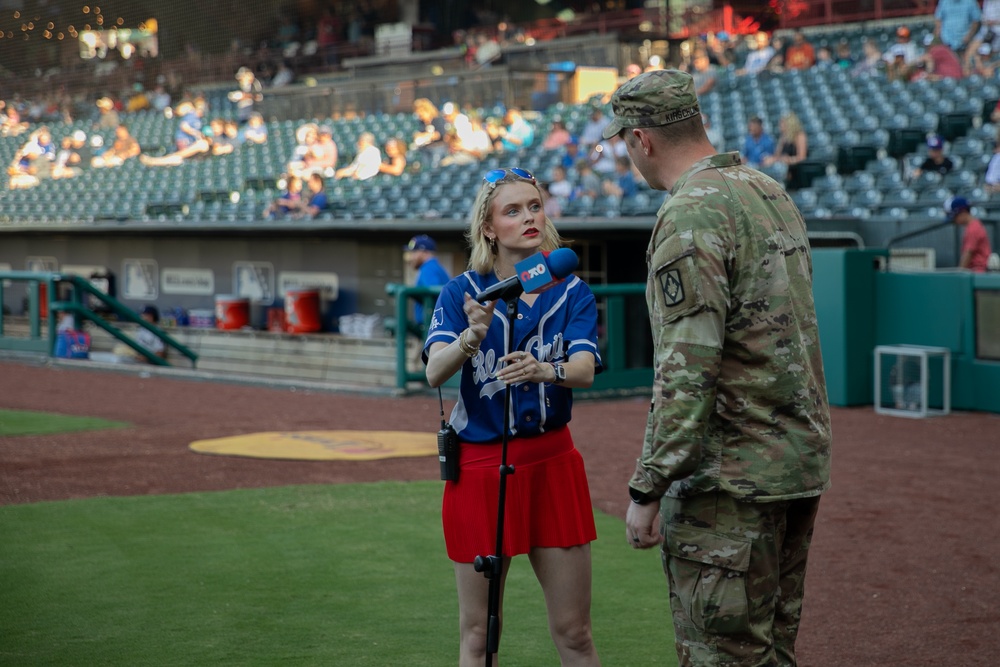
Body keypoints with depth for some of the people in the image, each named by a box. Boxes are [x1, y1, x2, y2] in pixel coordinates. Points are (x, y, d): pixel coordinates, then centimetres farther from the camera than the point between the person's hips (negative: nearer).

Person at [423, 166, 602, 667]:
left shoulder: (571, 292, 1)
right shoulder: (461, 293, -3)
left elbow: (585, 370, -15)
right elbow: (434, 373, -18)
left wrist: (544, 371, -38)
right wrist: (473, 336, -39)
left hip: (551, 461, 1)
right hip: (479, 464, -1)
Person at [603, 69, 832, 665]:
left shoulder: (691, 214, -16)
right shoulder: (775, 193, 13)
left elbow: (686, 371, -22)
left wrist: (647, 491, -19)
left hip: (734, 476, -9)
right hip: (804, 459, 9)